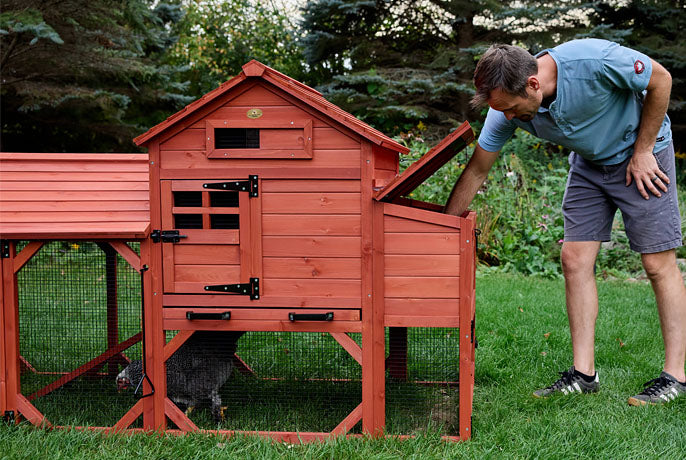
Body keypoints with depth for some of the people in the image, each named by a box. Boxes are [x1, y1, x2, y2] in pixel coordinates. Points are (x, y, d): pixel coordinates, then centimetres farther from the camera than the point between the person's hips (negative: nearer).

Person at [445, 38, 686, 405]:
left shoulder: (594, 61, -35)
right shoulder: (506, 112, -19)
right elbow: (475, 173, -9)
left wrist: (643, 152, -15)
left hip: (641, 153, -4)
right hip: (588, 162, 5)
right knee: (575, 259, -5)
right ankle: (584, 374, 1)